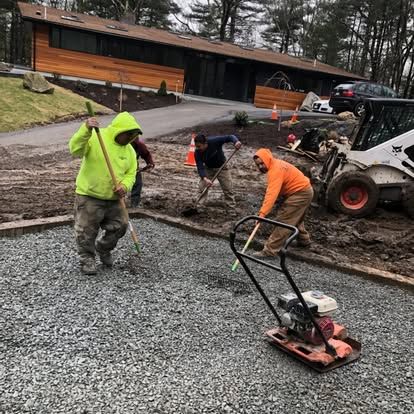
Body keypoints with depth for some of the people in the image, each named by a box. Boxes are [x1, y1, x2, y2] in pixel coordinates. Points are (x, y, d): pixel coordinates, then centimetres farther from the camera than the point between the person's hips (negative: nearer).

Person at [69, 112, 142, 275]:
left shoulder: (129, 150, 5)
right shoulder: (95, 137, -13)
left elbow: (130, 174, 5)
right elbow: (74, 150, -26)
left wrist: (125, 186, -17)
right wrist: (86, 130, -40)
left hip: (113, 199, 5)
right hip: (89, 196, -5)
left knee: (119, 226, 11)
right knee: (86, 232, 2)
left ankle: (103, 249, 37)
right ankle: (87, 258, 25)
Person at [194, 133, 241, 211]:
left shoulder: (214, 141, -31)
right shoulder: (197, 153, -24)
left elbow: (229, 137, -29)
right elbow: (200, 167, -27)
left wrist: (236, 141, -51)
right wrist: (205, 178, -43)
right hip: (208, 169, 2)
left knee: (228, 189, 0)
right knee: (202, 187, -8)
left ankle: (231, 209, 12)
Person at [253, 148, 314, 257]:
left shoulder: (276, 170, -26)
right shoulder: (275, 165, 7)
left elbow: (272, 194, -36)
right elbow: (272, 191, 7)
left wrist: (262, 213, -41)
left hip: (301, 193, -10)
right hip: (303, 190, 10)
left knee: (284, 221, -12)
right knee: (295, 218, 27)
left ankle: (270, 250, -11)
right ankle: (304, 240, 46)